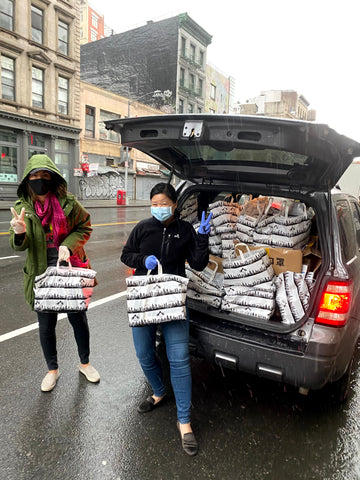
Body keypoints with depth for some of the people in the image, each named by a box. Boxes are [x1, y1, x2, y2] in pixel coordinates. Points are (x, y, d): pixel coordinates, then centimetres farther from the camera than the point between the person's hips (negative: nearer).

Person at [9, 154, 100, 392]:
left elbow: (84, 228, 2)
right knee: (46, 325, 13)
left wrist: (68, 245, -15)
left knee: (79, 319, 12)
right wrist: (19, 233, -26)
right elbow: (18, 247, -2)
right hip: (42, 276, 1)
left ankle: (85, 363, 37)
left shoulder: (68, 203, -8)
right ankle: (53, 369, 38)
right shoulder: (22, 208, -2)